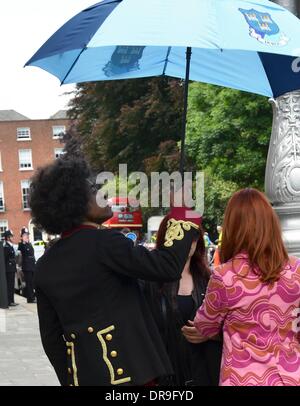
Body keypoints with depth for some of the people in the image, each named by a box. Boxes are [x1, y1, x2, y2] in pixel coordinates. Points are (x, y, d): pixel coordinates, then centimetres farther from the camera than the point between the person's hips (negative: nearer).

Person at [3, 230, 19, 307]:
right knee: (9, 286, -6)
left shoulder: (11, 246, 16)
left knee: (11, 286, 12)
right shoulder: (6, 247, -14)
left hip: (12, 269, 10)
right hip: (9, 269, -10)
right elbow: (4, 259, -17)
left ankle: (12, 301, 17)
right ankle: (9, 302, -3)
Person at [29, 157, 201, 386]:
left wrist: (69, 378, 20)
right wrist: (184, 213, -8)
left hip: (81, 375, 7)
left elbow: (51, 337, 11)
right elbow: (167, 267, -19)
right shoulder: (103, 242, -13)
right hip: (126, 370, -7)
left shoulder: (44, 266, 8)